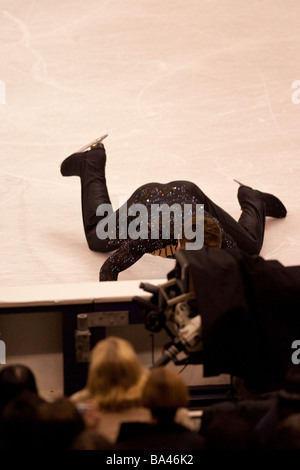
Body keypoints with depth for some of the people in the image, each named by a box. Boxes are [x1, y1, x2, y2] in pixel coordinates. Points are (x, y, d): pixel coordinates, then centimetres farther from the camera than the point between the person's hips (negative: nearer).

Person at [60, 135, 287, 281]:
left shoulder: (217, 235, -42)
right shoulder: (152, 234, -48)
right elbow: (109, 268, -36)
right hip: (145, 197, -1)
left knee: (250, 247, 7)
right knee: (98, 240, 24)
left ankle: (252, 200, 39)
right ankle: (92, 163, 39)